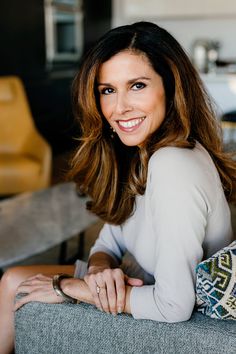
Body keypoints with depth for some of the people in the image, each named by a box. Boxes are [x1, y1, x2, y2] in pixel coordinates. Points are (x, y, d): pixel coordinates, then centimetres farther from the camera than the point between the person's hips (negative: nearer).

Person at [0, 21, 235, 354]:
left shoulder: (174, 167, -33)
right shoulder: (138, 151, -4)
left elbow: (174, 306, -32)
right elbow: (112, 236, 5)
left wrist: (70, 287, -21)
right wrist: (98, 269, -19)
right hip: (139, 290, 7)